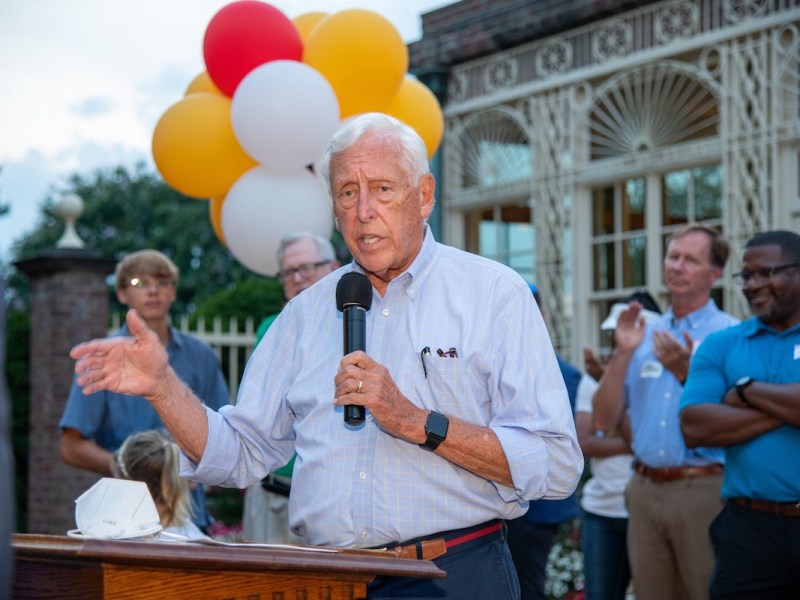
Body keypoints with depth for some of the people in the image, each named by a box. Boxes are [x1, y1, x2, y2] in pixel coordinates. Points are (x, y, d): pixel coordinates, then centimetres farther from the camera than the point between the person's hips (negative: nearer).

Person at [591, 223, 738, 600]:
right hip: (645, 491, 5)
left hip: (703, 489, -5)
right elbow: (604, 420, 7)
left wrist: (687, 374, -22)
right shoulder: (644, 336, 13)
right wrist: (622, 353, -3)